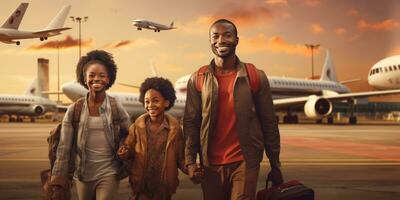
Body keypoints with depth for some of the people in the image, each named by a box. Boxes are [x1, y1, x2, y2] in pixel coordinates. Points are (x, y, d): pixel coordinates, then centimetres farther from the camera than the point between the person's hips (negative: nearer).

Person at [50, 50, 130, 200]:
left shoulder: (116, 108, -4)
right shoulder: (73, 110, -3)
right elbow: (64, 148, -2)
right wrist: (58, 181, -4)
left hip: (108, 174, -2)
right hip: (83, 176, 2)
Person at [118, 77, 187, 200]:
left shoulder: (174, 127, -3)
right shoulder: (137, 125, -2)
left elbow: (180, 157, -1)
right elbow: (129, 150, 3)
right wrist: (125, 153, -18)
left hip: (164, 187, 0)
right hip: (141, 186, 0)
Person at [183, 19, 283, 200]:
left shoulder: (256, 77, 0)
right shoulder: (197, 79, 3)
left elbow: (269, 123, 2)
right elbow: (191, 122, 1)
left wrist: (275, 165, 3)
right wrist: (190, 161, -8)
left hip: (245, 162, -1)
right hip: (210, 165, 2)